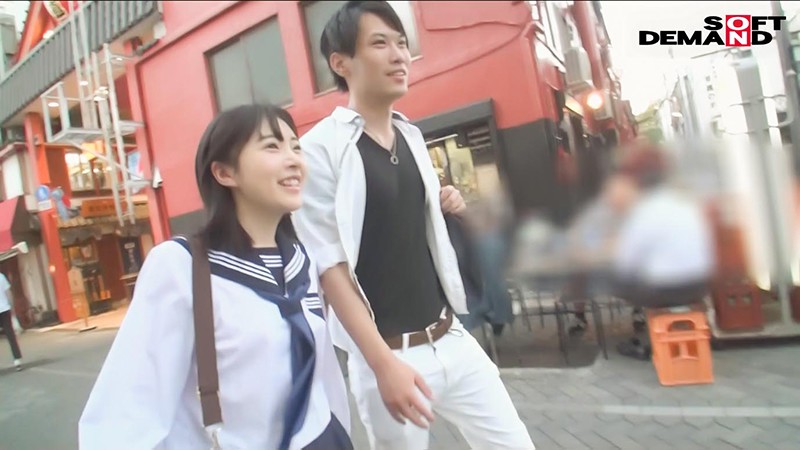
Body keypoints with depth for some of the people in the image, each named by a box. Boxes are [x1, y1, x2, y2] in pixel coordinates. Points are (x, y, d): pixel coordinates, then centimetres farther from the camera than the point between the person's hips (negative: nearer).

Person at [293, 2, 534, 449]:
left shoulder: (412, 135, 7)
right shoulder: (321, 149, -13)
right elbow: (330, 267, -15)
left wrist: (447, 207, 0)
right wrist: (384, 364, -17)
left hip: (451, 339, 6)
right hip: (388, 354, -6)